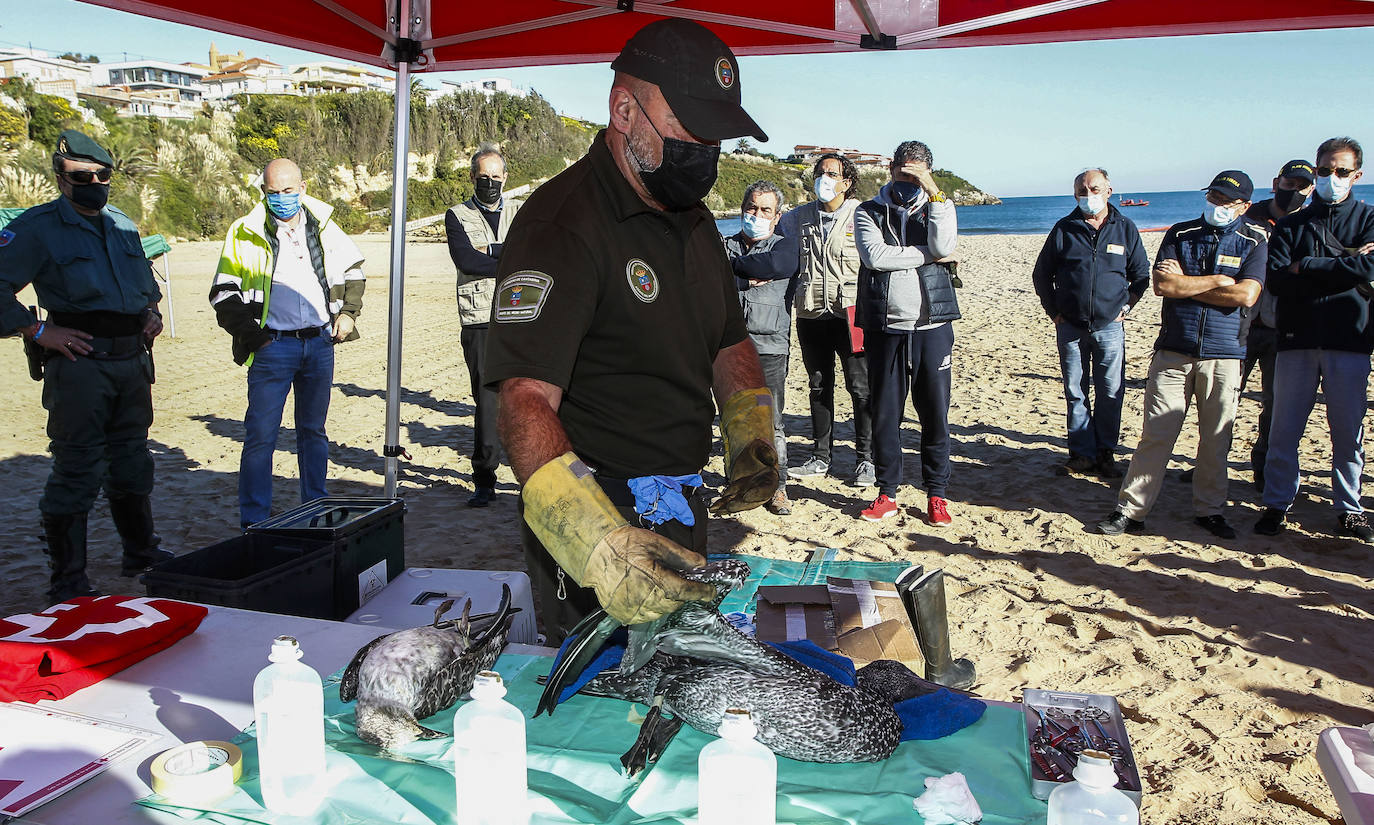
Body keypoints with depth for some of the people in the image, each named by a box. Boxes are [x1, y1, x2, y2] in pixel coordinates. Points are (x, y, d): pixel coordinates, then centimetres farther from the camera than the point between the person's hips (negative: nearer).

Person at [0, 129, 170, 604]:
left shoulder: (123, 226, 16)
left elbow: (146, 282, 31)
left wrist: (151, 311, 13)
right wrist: (38, 331, -14)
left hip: (133, 359, 7)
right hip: (79, 364, -6)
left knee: (132, 464, 17)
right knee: (77, 472, -5)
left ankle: (141, 554, 32)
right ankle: (67, 582, 5)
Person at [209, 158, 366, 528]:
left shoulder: (323, 226, 8)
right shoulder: (245, 234, -1)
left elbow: (352, 271, 21)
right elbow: (224, 295, 2)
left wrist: (348, 313, 9)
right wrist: (252, 335, -7)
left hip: (320, 344, 3)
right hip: (273, 346, -3)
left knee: (314, 430, 14)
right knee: (261, 435, -5)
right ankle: (254, 522, 5)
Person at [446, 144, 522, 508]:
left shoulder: (521, 212, 15)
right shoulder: (458, 216, 10)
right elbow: (466, 260, -9)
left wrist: (490, 251, -13)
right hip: (481, 322, -1)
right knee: (486, 400, -1)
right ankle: (484, 481, 9)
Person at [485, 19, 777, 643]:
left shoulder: (692, 218, 9)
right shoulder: (563, 223, -21)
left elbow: (729, 344, 19)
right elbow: (526, 402, -31)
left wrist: (752, 441, 1)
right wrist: (599, 545, -45)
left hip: (681, 516, 9)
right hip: (596, 518, -9)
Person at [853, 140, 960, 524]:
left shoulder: (937, 208, 11)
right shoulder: (869, 213, 9)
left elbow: (944, 246, -11)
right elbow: (875, 256, -11)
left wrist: (934, 193, -11)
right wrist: (926, 254, -8)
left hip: (933, 324, 0)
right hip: (884, 326, 0)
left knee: (935, 412, 2)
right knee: (884, 412, 5)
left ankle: (936, 493, 14)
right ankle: (887, 493, 16)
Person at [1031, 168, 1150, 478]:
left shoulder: (1125, 228, 6)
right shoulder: (1064, 229, 4)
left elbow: (1141, 275, 13)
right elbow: (1041, 274, 11)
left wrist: (1126, 306, 3)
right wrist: (1053, 310, 5)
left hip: (1109, 327, 0)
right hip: (1070, 327, 0)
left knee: (1111, 393, 0)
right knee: (1075, 393, 4)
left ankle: (1105, 453, 11)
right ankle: (1081, 453, 11)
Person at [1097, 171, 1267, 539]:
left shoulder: (1254, 242, 5)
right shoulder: (1180, 234, 8)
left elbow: (1246, 295, -11)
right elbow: (1162, 284, -7)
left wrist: (1185, 285, -7)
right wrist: (1218, 281, -7)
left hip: (1224, 356, 0)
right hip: (1173, 352, 0)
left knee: (1216, 439, 8)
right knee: (1155, 434, -2)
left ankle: (1209, 509, 22)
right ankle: (1130, 510, 3)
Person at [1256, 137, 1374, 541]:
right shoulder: (1291, 224, 12)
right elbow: (1276, 278, -4)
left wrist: (1304, 268, -8)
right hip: (1297, 339, 1)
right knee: (1284, 430, 2)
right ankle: (1277, 504, 12)